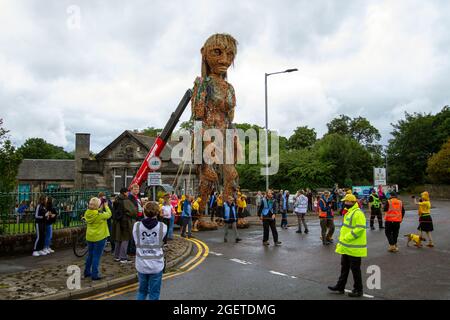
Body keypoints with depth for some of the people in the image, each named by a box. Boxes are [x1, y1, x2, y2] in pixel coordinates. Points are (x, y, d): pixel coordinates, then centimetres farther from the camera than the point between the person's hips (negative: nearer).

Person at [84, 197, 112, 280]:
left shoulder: (87, 213, -4)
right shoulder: (100, 215, -22)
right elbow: (109, 214, -7)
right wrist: (106, 206, 7)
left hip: (89, 237, 6)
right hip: (99, 237, -6)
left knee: (90, 255, 21)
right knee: (96, 256, 2)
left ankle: (87, 272, 32)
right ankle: (95, 275, 7)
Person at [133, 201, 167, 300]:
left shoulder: (136, 226, -10)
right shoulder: (162, 227, -12)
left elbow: (135, 242, -1)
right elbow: (163, 242, 0)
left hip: (141, 265, 2)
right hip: (156, 265, -2)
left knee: (142, 290, 21)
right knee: (154, 294, 11)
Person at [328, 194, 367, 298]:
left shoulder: (358, 213, -19)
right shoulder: (349, 212, 14)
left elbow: (360, 229, -27)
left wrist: (347, 238, -23)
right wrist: (341, 240, 16)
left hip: (354, 247, -10)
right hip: (346, 247, 10)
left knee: (355, 269, 2)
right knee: (344, 267, 17)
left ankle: (358, 290, 16)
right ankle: (340, 287, 27)